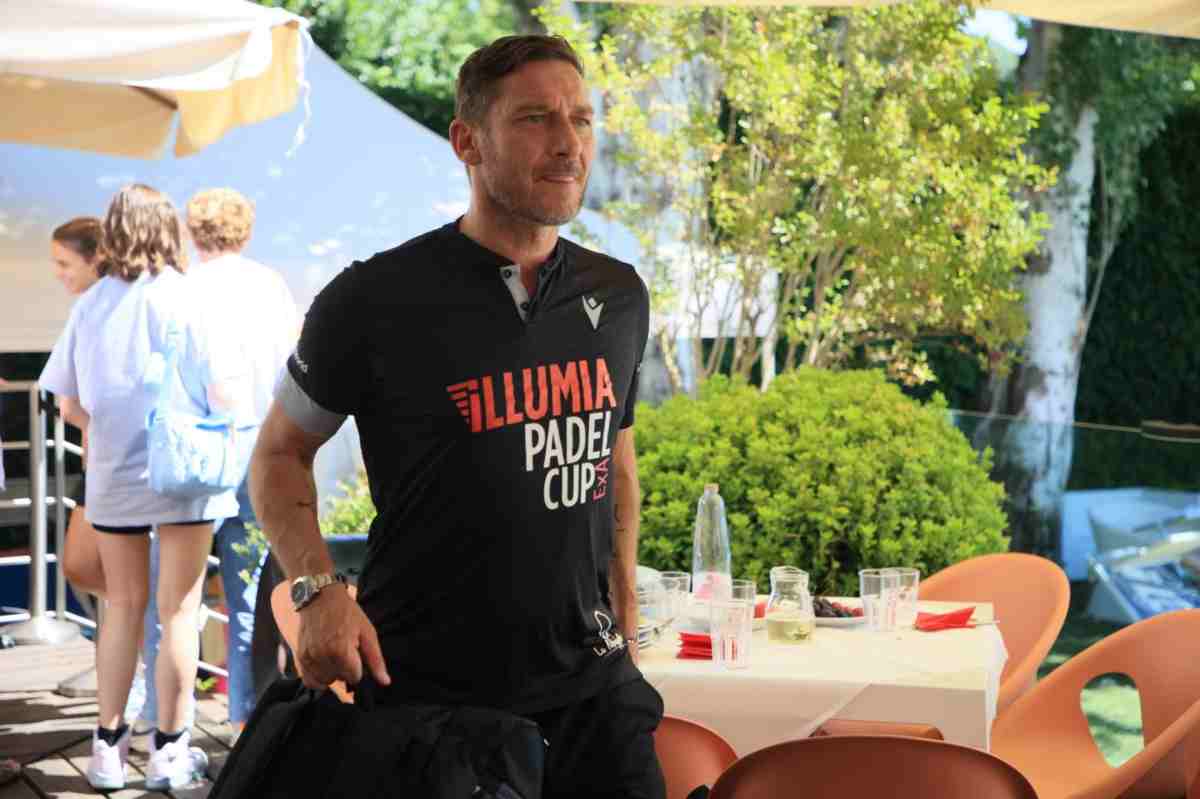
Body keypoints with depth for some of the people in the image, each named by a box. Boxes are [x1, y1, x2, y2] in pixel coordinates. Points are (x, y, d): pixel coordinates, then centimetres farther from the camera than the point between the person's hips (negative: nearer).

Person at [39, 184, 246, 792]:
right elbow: (224, 393, -13)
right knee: (178, 611, 5)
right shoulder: (185, 299, -10)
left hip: (112, 476, 4)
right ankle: (169, 750, 10)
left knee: (123, 607, 15)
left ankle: (109, 746, 18)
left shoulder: (90, 305, 1)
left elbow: (72, 400, 7)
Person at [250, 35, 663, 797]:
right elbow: (280, 453, 1)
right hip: (423, 690, -4)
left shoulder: (618, 298, 3)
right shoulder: (373, 302, -11)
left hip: (589, 685, 4)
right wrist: (319, 591, -14)